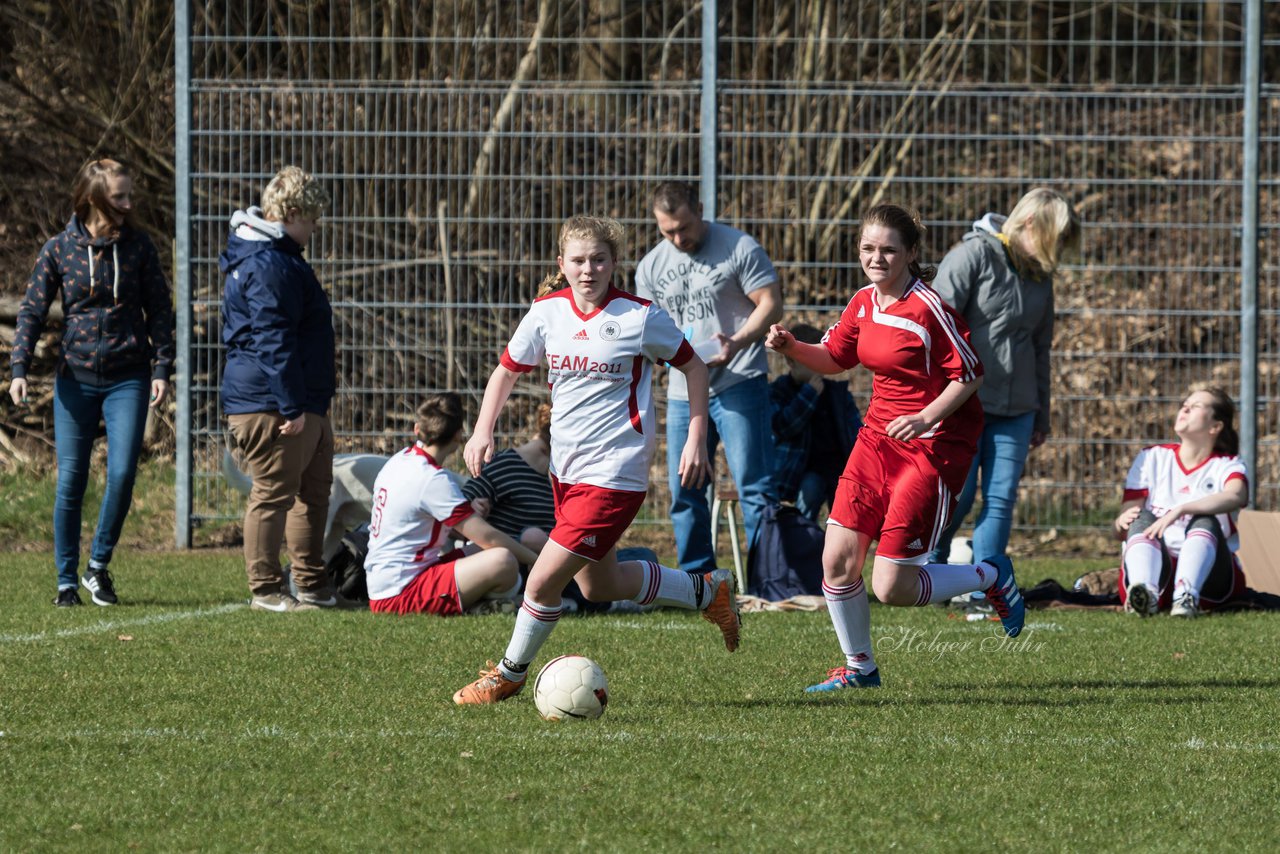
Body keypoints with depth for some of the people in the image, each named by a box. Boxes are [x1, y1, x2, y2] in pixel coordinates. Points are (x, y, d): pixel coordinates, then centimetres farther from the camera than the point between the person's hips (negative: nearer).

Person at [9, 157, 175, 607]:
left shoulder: (138, 246, 2)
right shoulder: (60, 249, 0)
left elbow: (160, 311, 6)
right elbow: (32, 311, 2)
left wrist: (161, 368, -3)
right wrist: (19, 368, -9)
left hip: (127, 380, 0)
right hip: (75, 379, 0)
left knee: (122, 473, -12)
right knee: (71, 481, 0)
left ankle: (99, 566, 8)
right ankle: (66, 581, 11)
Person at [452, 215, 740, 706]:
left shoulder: (639, 317, -12)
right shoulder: (547, 312, 0)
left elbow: (693, 368, 1)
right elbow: (507, 370, 12)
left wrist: (696, 440, -4)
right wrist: (483, 431, -2)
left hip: (614, 475, -7)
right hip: (565, 467, 7)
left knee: (543, 581, -10)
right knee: (598, 585, 19)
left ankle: (510, 674, 13)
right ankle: (707, 592, 37)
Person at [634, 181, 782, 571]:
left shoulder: (739, 249, -4)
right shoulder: (651, 267, 12)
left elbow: (770, 304, -7)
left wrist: (737, 342, -23)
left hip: (737, 383, -6)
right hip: (683, 391, 6)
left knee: (754, 486, -9)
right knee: (684, 490, 7)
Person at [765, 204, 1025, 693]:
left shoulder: (928, 307, -17)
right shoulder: (864, 303, 5)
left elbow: (969, 375, -14)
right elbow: (834, 358, 19)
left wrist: (926, 418, -26)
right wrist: (791, 348, 0)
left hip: (934, 446, -7)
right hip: (878, 437, 7)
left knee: (892, 589, -8)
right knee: (838, 558, -1)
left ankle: (991, 577, 18)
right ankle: (859, 668, 19)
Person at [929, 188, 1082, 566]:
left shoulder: (1040, 273, 14)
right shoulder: (974, 255, -8)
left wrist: (1042, 415, 23)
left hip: (1016, 408, 6)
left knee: (1001, 498, 1)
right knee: (957, 495, -5)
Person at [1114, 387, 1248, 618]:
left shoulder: (1228, 466, 6)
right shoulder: (1152, 458, 13)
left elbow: (1236, 497, -23)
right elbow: (1121, 532, 5)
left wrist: (1180, 510, -37)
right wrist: (1122, 522, -22)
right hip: (1155, 567, 1)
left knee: (1205, 520, -28)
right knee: (1143, 519, -25)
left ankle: (1187, 595, -57)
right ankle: (1145, 593, -56)